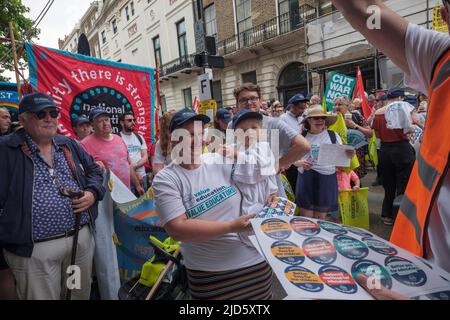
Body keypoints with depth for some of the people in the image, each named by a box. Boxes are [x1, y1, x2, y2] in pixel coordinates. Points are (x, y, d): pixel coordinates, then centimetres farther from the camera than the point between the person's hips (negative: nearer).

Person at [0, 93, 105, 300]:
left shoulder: (70, 145, 10)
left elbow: (94, 171, 18)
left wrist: (92, 193, -1)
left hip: (83, 237, 5)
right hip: (35, 249, -4)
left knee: (81, 294, 20)